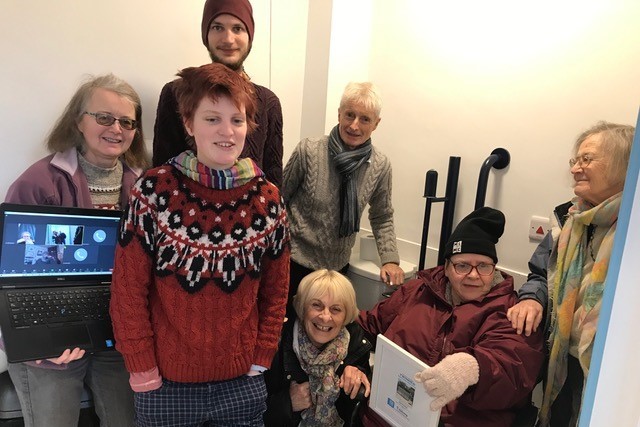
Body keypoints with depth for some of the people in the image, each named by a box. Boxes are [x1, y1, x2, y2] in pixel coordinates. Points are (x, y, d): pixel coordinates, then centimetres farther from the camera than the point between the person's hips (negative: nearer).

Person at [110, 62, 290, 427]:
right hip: (167, 383, -1)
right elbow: (128, 293, -8)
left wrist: (260, 362, 0)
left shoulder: (268, 198, -6)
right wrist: (144, 372, -7)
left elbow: (275, 293, 1)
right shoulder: (154, 191, -13)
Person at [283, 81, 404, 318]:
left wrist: (390, 260, -4)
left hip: (338, 266, 3)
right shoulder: (308, 150, -14)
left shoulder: (380, 166, -7)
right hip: (295, 261, -2)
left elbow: (382, 218, 7)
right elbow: (280, 199, -3)